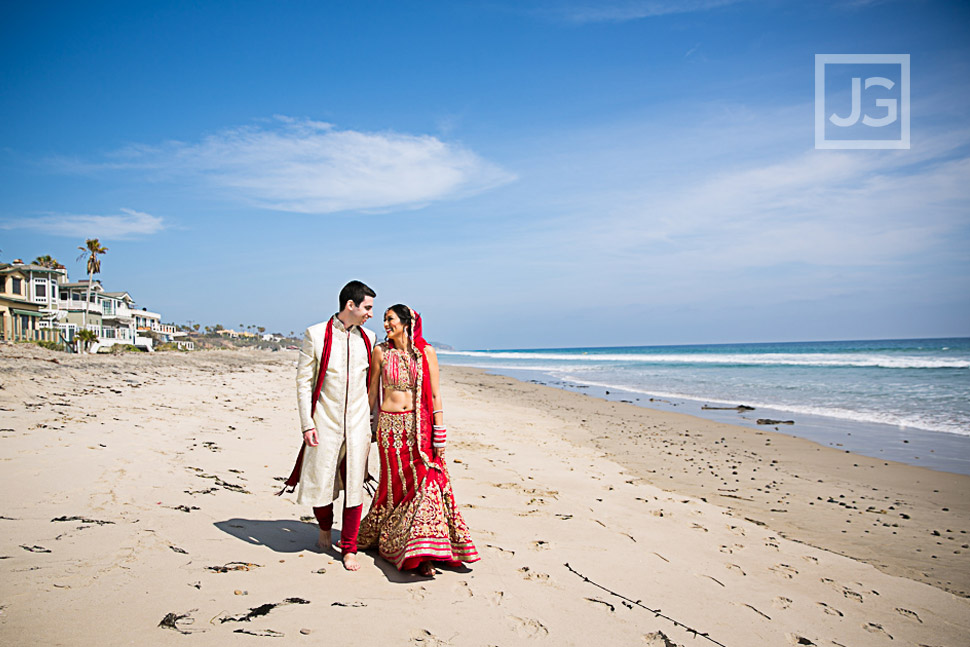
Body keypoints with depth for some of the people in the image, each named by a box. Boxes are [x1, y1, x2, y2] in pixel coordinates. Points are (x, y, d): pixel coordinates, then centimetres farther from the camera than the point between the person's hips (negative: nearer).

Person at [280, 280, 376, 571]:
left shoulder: (368, 339, 6)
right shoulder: (316, 334, -5)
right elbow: (303, 381, -4)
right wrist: (307, 424, -8)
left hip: (357, 423, 2)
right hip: (325, 423, -2)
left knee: (354, 485, 2)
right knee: (320, 481, 8)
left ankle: (349, 549, 15)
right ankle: (325, 529, 37)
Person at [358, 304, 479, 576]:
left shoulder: (426, 352, 0)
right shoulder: (381, 351, 3)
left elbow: (435, 394, 1)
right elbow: (372, 390, 10)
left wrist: (439, 431, -3)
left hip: (420, 424, 0)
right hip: (390, 424, 1)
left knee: (426, 480, -6)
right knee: (396, 483, 6)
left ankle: (423, 555, 1)